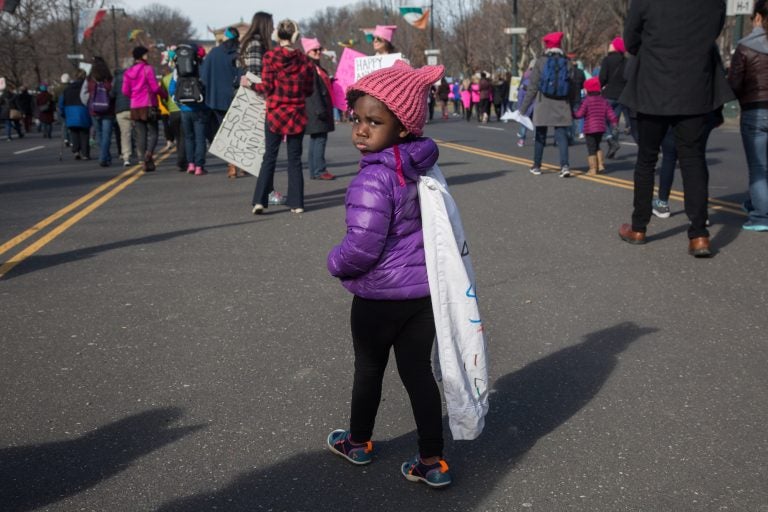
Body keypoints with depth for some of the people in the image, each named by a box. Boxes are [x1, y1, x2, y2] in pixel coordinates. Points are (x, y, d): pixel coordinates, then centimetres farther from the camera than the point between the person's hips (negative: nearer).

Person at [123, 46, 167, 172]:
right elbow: (155, 87, -10)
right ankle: (149, 152, -26)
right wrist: (164, 94, 7)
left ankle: (145, 161, 5)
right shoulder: (147, 69, -7)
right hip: (149, 106, -5)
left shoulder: (128, 72, 9)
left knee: (140, 135, 7)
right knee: (152, 132, 0)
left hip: (135, 107, 5)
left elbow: (125, 91, 8)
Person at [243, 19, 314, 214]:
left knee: (269, 157, 5)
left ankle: (259, 200, -3)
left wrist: (249, 84, 9)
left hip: (275, 113, -1)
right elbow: (309, 90, 5)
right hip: (297, 115, 1)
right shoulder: (303, 59, 0)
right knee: (295, 158, 8)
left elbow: (267, 88, -8)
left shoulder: (270, 56, -7)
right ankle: (297, 203, 8)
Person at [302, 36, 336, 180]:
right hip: (315, 109, -10)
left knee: (317, 138, 10)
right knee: (319, 138, -10)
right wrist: (320, 109, -23)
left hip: (322, 107, 10)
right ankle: (319, 170, -7)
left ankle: (315, 171, 14)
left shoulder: (317, 66, 18)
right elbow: (312, 90, -19)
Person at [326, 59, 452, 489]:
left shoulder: (373, 179, -24)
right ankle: (433, 461, 20)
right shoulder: (421, 167, 1)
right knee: (419, 373, 13)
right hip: (422, 290, 6)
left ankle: (359, 442, 38)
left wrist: (335, 263, -5)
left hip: (380, 296, -6)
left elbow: (361, 248, -24)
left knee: (369, 371, 15)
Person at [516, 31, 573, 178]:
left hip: (544, 105, -1)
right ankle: (565, 165, -15)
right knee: (562, 135, 0)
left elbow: (533, 87, -5)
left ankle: (537, 166, 21)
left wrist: (523, 108, 0)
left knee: (540, 136, 12)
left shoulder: (540, 62, -4)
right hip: (562, 106, 1)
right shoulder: (567, 62, 2)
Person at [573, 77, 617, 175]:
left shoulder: (586, 101, -10)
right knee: (597, 147, 24)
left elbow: (579, 114, -14)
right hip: (601, 128, 5)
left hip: (590, 129, -5)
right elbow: (610, 114, 5)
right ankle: (600, 164, 17)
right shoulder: (604, 101, 5)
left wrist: (572, 114, 5)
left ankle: (593, 169, -1)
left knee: (591, 149, 0)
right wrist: (614, 122, 19)